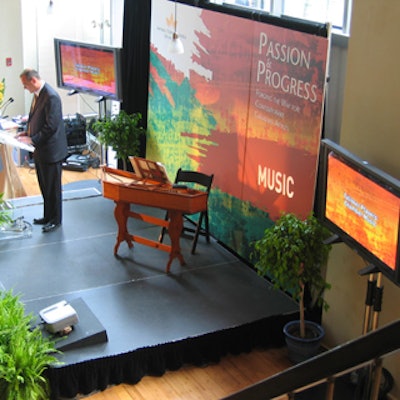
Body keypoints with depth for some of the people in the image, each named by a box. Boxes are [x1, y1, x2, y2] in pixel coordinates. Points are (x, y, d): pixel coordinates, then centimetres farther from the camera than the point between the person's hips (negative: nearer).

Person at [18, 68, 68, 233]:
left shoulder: (51, 97, -22)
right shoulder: (38, 94, 8)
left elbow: (51, 126, -24)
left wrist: (32, 139, -20)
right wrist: (26, 132, 5)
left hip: (51, 151, -10)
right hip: (40, 151, 10)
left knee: (53, 187, 3)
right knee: (44, 186, 19)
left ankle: (55, 220, 16)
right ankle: (48, 216, 33)